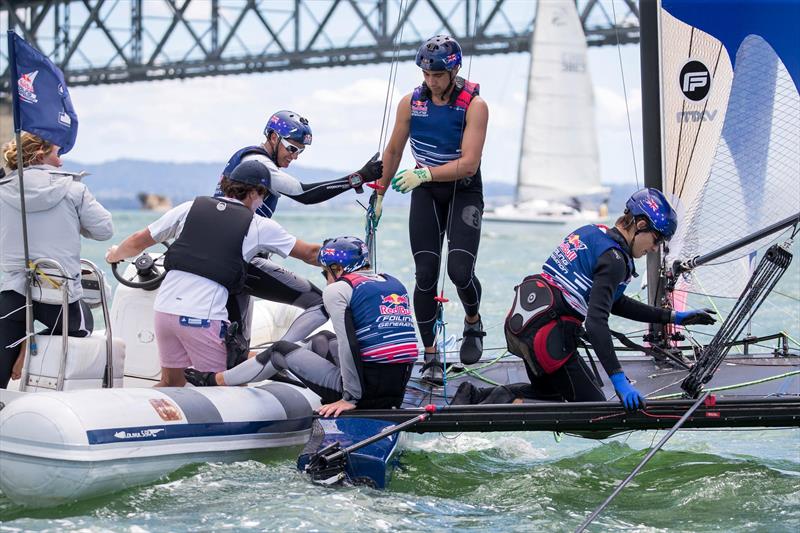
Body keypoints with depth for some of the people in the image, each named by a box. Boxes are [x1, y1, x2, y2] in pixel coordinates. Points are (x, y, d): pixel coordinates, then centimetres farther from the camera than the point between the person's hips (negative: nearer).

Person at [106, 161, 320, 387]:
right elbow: (309, 254, 16)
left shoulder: (191, 207, 13)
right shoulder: (259, 226, 6)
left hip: (165, 307, 5)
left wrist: (115, 255, 39)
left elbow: (138, 241, 20)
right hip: (203, 315, -4)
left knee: (171, 382, 20)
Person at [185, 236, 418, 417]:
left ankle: (215, 380, 34)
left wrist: (350, 398, -12)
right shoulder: (396, 285, 15)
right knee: (322, 340, 31)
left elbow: (348, 344, -15)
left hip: (367, 388, -7)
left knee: (281, 351, 17)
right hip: (398, 390, 7)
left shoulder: (337, 289, -5)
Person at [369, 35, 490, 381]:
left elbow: (469, 163, -25)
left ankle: (473, 323, 14)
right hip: (426, 192, 3)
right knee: (425, 275, -6)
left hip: (464, 191, -3)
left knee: (459, 270, -18)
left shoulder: (474, 105, -17)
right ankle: (430, 356, 2)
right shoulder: (411, 102, -6)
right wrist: (380, 194, 17)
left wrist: (425, 173, -35)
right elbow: (393, 151, 9)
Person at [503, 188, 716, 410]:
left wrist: (673, 317, 21)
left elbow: (615, 303, 22)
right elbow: (596, 322, -25)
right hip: (548, 334, -9)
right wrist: (619, 380, -29)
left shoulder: (594, 233, 13)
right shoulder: (614, 258, -15)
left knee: (550, 397, 27)